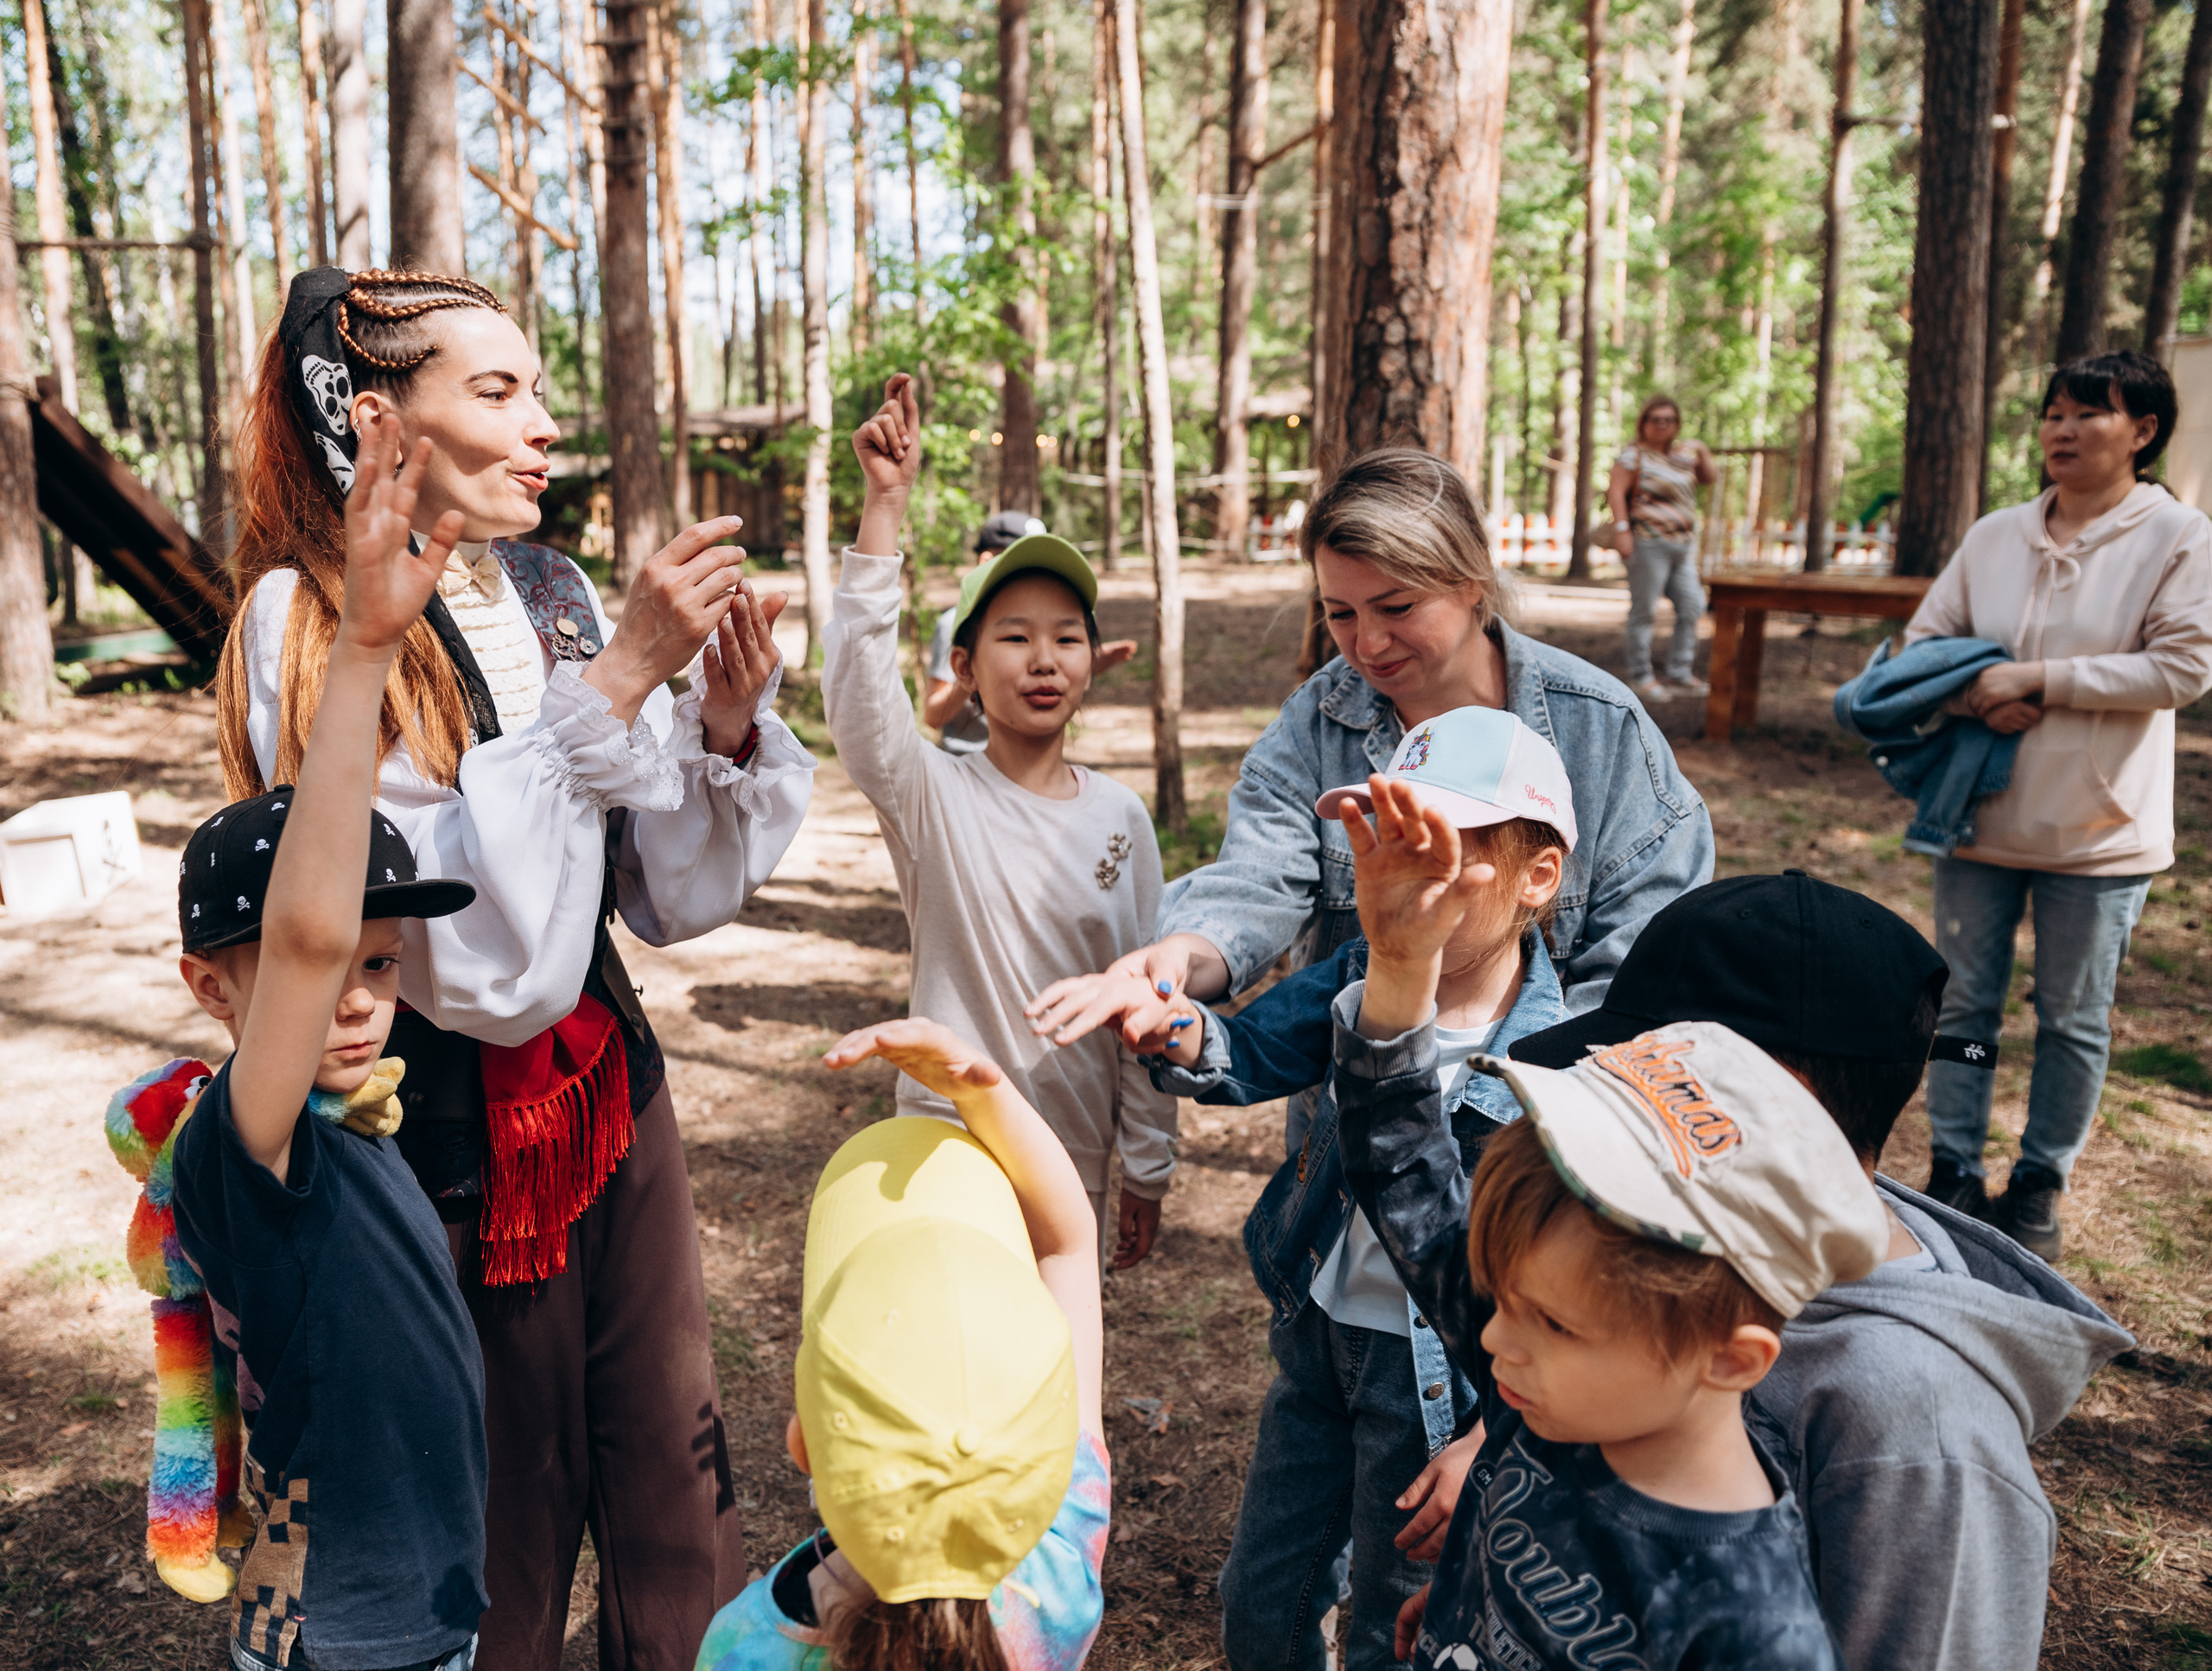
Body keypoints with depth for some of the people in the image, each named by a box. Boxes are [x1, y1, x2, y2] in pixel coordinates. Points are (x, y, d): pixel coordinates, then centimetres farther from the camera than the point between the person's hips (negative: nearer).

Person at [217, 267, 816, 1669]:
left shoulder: (555, 595, 3)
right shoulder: (308, 626, -13)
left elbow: (673, 897, 5)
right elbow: (480, 944, -24)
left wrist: (727, 724, -12)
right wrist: (616, 677, -25)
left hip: (612, 1089, 5)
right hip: (451, 1131, -5)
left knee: (682, 1517, 14)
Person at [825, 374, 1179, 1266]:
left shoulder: (1121, 815, -1)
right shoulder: (932, 795, -10)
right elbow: (859, 679, -29)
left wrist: (1146, 1169, 6)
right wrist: (886, 499, -36)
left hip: (1075, 1157, 3)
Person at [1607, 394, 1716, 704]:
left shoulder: (1683, 453, 17)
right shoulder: (1634, 454, -4)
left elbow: (1707, 477, 27)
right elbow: (1616, 491, -13)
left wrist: (1703, 453, 8)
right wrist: (1621, 528, -23)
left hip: (1682, 545, 8)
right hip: (1648, 542, -8)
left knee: (1691, 608, 7)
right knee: (1643, 610, -3)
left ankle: (1680, 674, 16)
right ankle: (1640, 676, 5)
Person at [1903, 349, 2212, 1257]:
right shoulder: (1994, 535, 6)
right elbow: (1923, 643, 8)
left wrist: (2037, 680, -18)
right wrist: (1981, 701, -12)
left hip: (2097, 831, -3)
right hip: (1982, 815, 3)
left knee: (2073, 1020, 9)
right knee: (1963, 1002, 10)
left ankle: (2039, 1188, 25)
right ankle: (1954, 1175, 24)